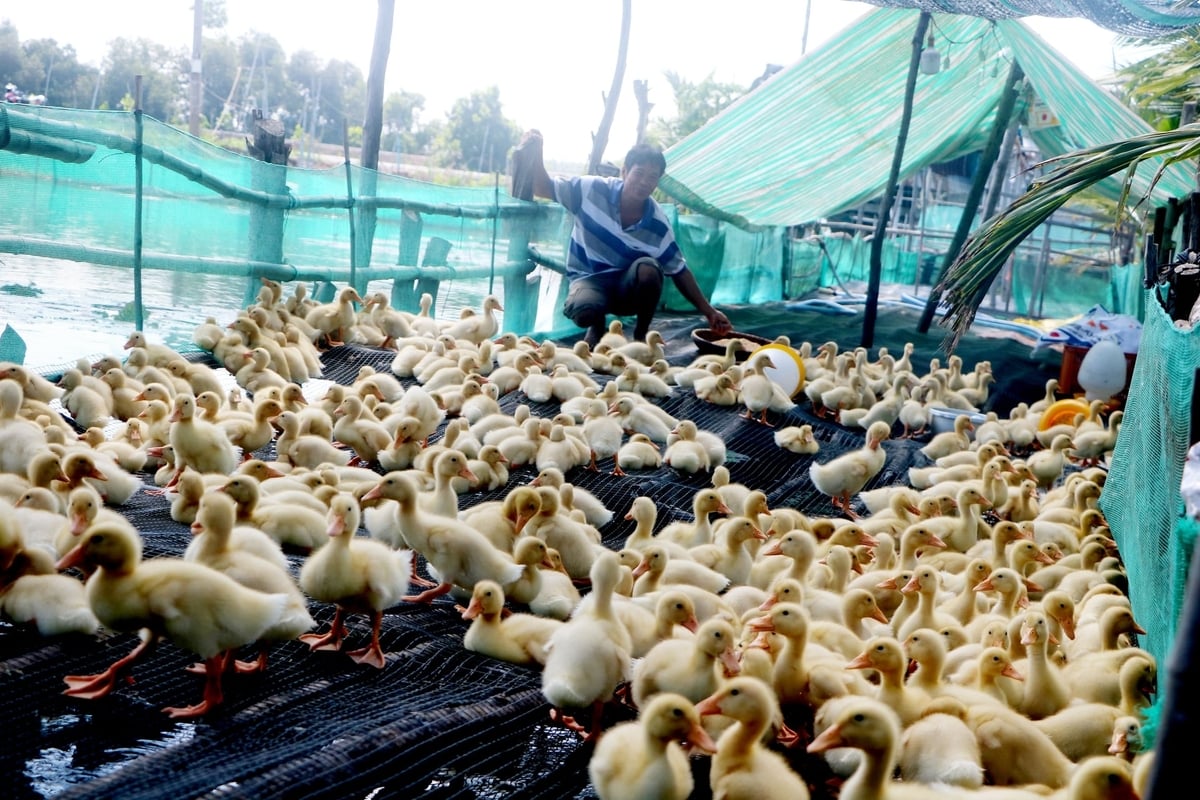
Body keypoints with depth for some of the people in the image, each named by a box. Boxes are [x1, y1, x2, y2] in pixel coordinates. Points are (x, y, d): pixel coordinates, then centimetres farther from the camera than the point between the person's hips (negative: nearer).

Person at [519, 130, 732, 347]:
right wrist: (534, 155, -26)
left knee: (648, 267, -34)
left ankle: (641, 334, -7)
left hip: (629, 287, 1)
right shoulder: (593, 189, -16)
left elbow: (679, 271, -3)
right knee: (583, 310, -38)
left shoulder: (658, 225, -12)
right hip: (589, 280, -1)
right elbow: (544, 189, -6)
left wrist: (708, 311, -6)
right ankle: (598, 327, 4)